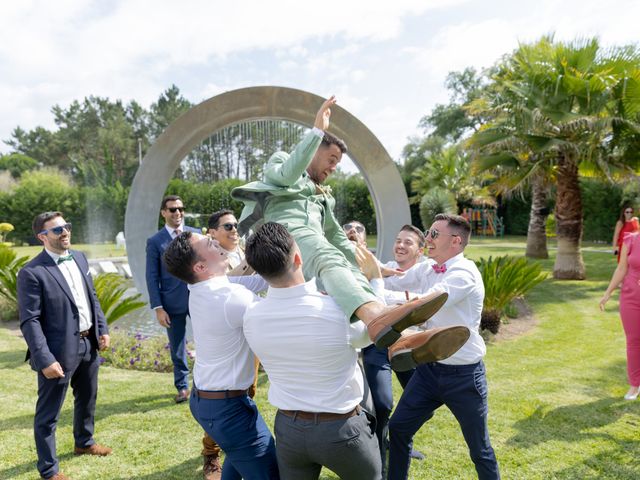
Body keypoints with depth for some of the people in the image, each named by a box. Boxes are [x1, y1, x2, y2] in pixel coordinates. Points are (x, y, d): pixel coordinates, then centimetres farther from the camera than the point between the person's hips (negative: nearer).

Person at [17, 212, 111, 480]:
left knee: (87, 398, 25)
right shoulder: (32, 272, -18)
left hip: (88, 343, 7)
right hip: (59, 350, -7)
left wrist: (102, 329, 6)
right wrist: (45, 359, -22)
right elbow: (29, 321, -19)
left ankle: (84, 442, 49)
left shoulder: (79, 258, 5)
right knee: (48, 413, 9)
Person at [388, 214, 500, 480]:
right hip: (429, 368, 7)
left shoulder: (464, 273, -23)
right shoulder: (427, 268, 1)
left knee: (479, 448, 13)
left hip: (463, 375, -6)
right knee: (398, 428, 12)